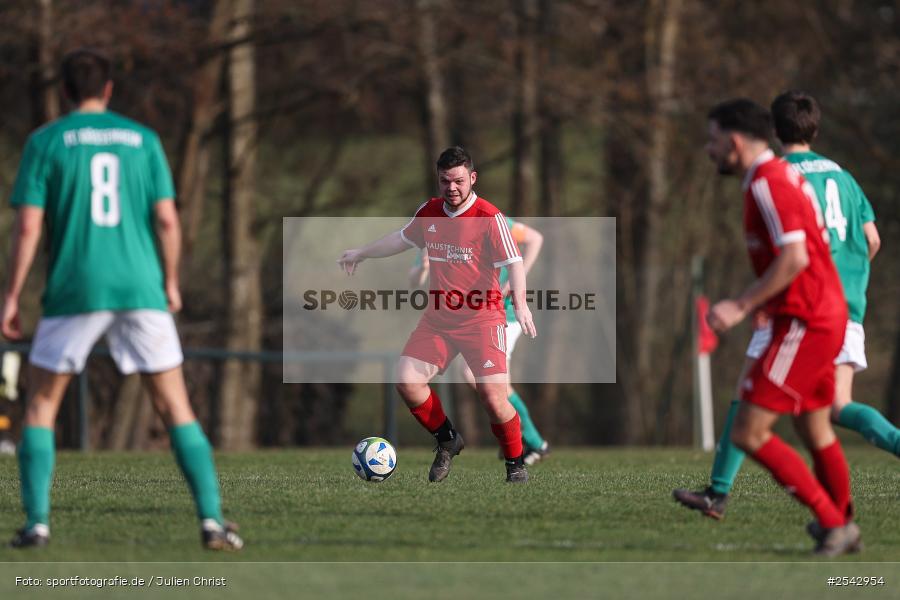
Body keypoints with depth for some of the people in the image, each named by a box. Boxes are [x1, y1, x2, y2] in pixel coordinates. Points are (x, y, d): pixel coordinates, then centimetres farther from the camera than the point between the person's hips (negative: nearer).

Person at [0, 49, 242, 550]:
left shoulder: (46, 142, 3)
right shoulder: (143, 139, 8)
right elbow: (167, 219, 2)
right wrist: (171, 283, 14)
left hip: (74, 292, -1)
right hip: (141, 289, 1)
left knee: (41, 405, 12)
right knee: (176, 406, 5)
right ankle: (212, 519, -5)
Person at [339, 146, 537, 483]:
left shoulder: (489, 218, -11)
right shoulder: (430, 212, 8)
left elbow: (514, 263, -17)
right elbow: (403, 239, 27)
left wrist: (521, 305, -32)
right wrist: (361, 253, 37)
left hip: (481, 319, -6)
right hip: (437, 319, 6)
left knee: (493, 397, -16)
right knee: (407, 381, -9)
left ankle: (515, 463, 7)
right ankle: (447, 441, 13)